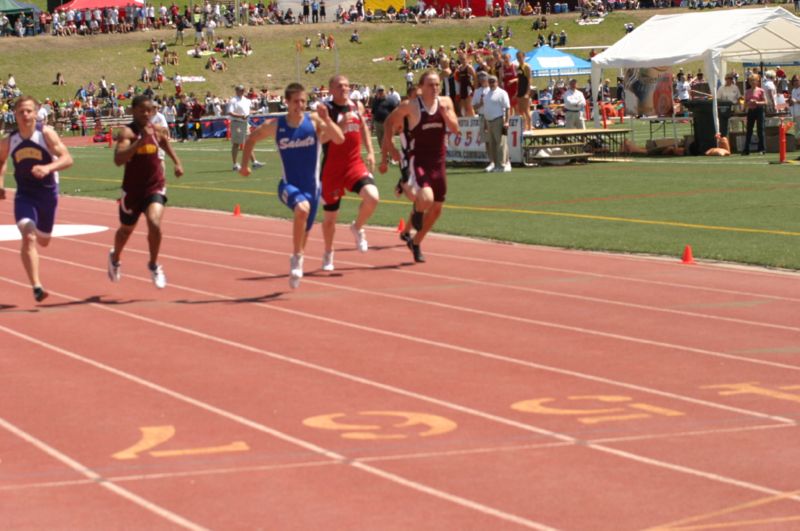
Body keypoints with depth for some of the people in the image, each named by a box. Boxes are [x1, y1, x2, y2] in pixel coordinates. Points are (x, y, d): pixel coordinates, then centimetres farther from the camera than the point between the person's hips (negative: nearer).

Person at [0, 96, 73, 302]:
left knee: (43, 241, 15)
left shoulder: (46, 134, -14)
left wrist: (48, 168, -38)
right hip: (25, 194, 0)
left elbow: (67, 159, -21)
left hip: (48, 192, 0)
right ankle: (36, 286, -22)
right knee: (28, 237, -20)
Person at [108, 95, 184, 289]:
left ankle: (153, 265, 1)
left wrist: (177, 162, 10)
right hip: (133, 189, -2)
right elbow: (118, 159, -33)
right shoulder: (127, 132, -16)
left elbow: (166, 145, 24)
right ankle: (115, 258, 50)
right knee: (126, 229, 18)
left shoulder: (157, 131, -2)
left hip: (155, 187, 2)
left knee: (154, 224, -22)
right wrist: (140, 140, -39)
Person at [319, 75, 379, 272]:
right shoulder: (326, 109, -10)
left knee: (372, 197, -21)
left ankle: (357, 228, 9)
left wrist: (370, 152, 13)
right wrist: (342, 125, -31)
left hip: (355, 164, 3)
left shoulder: (357, 106, 5)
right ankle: (328, 253, 31)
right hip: (333, 168, -3)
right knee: (330, 214, 8)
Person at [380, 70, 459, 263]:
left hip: (438, 162, 5)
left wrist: (444, 112, -20)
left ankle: (416, 242, 31)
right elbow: (389, 122, 4)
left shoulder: (445, 103, 1)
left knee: (436, 208, 12)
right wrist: (389, 146, 1)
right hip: (418, 160, -5)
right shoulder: (410, 106, -10)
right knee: (426, 199, -29)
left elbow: (455, 129, -5)